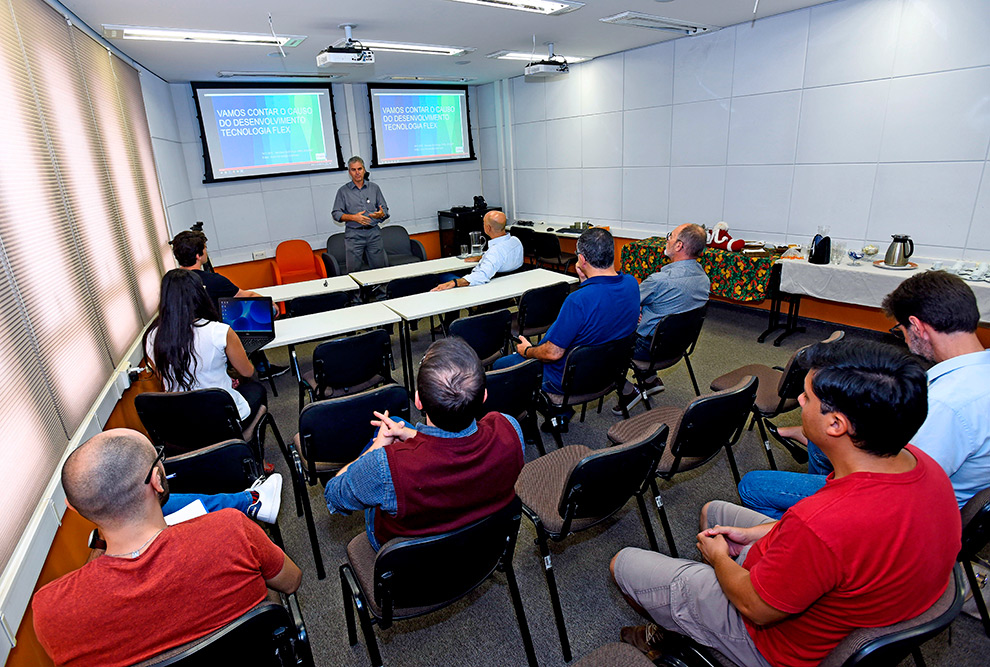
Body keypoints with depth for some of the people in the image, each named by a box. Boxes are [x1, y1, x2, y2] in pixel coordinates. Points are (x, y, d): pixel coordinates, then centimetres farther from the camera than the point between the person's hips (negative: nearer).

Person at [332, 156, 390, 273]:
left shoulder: (374, 188, 12)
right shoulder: (343, 191, 6)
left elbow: (385, 210, 12)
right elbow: (336, 214, 3)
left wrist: (381, 214, -12)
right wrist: (353, 217, -14)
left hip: (373, 233, 2)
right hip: (353, 234, -2)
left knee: (379, 269, -1)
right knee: (353, 271, -5)